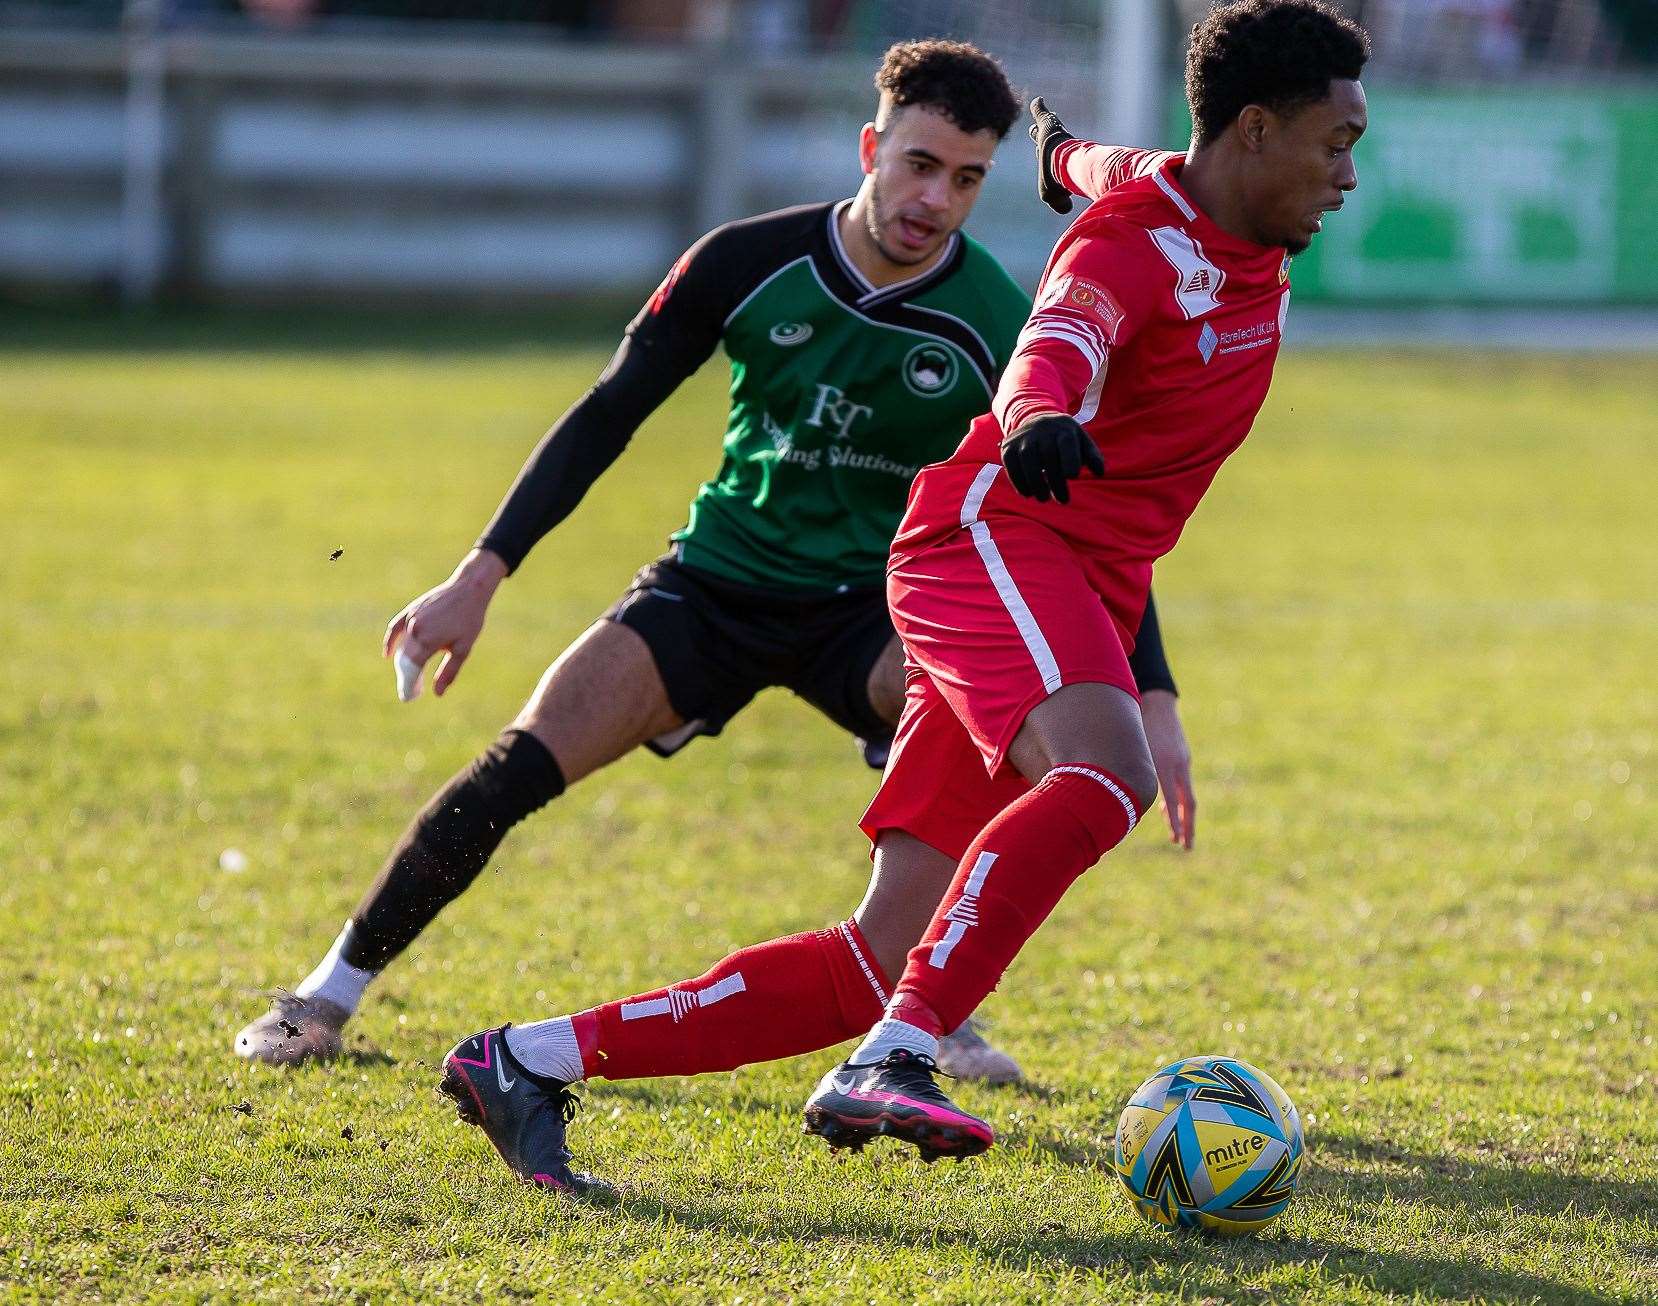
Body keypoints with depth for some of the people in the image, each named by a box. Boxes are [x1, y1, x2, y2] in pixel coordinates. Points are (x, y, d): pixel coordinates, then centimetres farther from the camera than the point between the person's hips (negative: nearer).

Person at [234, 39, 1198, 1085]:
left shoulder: (1001, 332, -16)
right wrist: (483, 575, -11)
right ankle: (329, 997, 1)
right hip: (718, 580, 1)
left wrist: (1154, 700, -19)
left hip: (878, 608, -1)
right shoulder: (750, 264, -13)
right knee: (519, 768, -15)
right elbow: (606, 418, -5)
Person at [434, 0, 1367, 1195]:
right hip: (996, 538, -8)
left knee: (885, 966, -2)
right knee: (1106, 775, -39)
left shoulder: (1251, 237, 13)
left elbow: (1120, 174, 36)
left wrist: (1073, 154, 61)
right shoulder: (1132, 245, -14)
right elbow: (1058, 346, -36)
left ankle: (532, 1064, 2)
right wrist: (1041, 421, -60)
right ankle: (891, 1064, -45)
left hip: (1086, 600, 8)